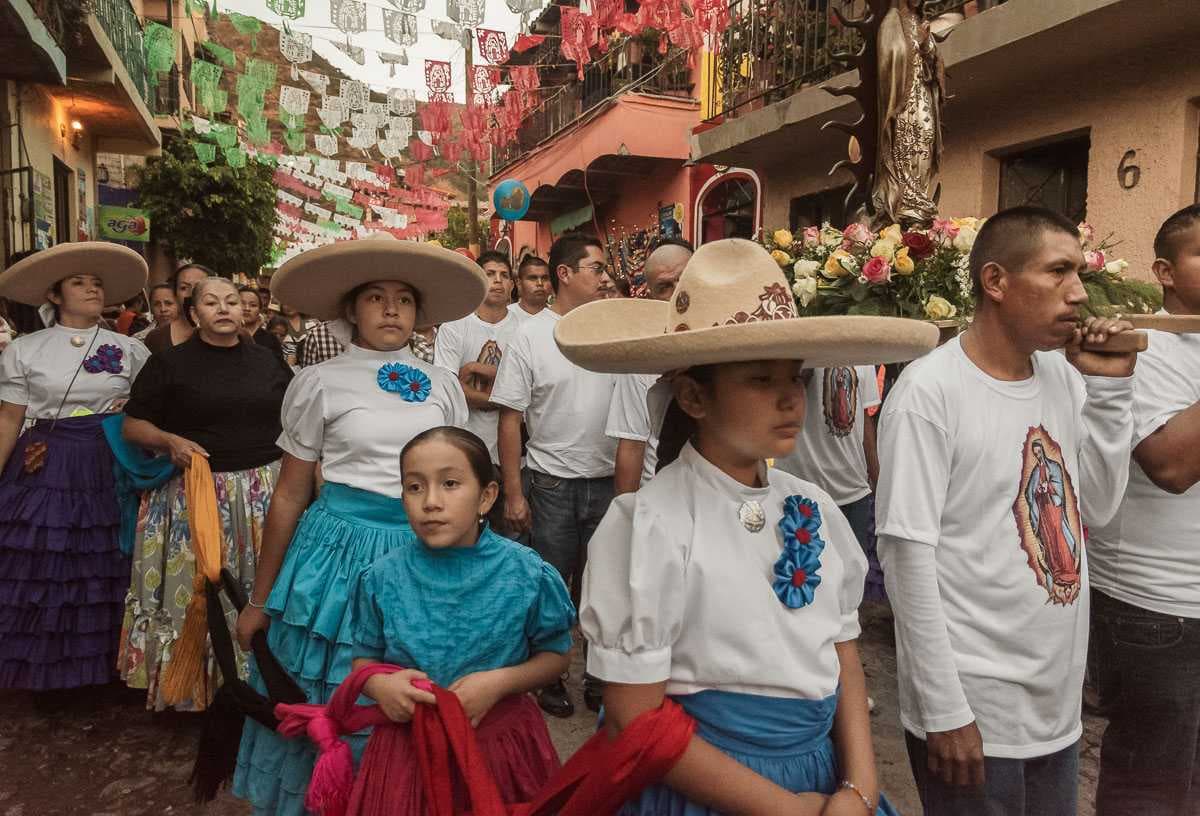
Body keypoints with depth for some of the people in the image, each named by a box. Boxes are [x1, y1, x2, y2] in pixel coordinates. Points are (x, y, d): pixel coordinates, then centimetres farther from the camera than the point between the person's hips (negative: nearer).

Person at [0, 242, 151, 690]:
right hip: (45, 473, -1)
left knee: (102, 571, 7)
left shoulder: (130, 349, 5)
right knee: (40, 570, 3)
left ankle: (101, 664, 23)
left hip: (108, 471, 1)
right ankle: (43, 669, 22)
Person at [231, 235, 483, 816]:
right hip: (341, 548, -2)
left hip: (422, 553, 3)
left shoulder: (443, 386, 5)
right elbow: (289, 496, 1)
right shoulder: (320, 383, -3)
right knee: (326, 707, 10)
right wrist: (260, 600, 4)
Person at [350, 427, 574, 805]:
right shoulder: (383, 578, -9)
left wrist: (500, 682, -19)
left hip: (502, 742, -1)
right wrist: (379, 685, -17)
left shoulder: (526, 574, -14)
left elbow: (556, 654, -3)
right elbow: (364, 659, 4)